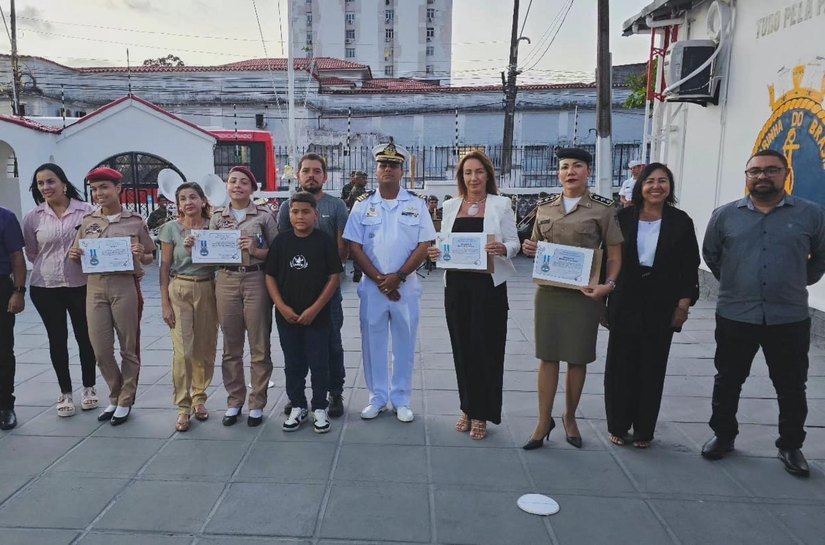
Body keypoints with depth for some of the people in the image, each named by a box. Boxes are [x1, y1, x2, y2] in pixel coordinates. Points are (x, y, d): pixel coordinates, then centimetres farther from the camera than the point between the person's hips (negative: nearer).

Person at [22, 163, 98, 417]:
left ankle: (89, 388, 27)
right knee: (57, 339, 10)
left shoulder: (86, 211, -6)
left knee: (85, 337, 9)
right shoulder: (32, 218, 1)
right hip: (45, 288, 2)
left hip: (81, 285, -2)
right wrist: (50, 266, 5)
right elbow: (31, 253, 11)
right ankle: (65, 392, 24)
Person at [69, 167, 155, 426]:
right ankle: (115, 397, 29)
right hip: (95, 286, 3)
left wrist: (140, 254, -15)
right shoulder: (87, 221, 9)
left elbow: (149, 258, 6)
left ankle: (125, 401, 23)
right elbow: (79, 256, 18)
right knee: (100, 349, 7)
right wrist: (74, 255, -4)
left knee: (129, 347, 7)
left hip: (126, 285, -3)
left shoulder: (135, 221, 0)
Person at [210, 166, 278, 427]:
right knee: (231, 347, 11)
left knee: (259, 347, 3)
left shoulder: (264, 215, 1)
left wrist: (256, 251, -16)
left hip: (256, 281, -3)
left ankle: (257, 404, 16)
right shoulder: (217, 217, 10)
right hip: (226, 281, 3)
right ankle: (234, 402, 24)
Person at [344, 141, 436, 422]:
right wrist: (379, 279, -11)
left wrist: (397, 277, -13)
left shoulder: (416, 204, 2)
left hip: (406, 285, 0)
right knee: (373, 342, 7)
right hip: (372, 285, 1)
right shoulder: (363, 205, 3)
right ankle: (377, 397, 22)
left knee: (404, 344, 7)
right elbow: (355, 247, -1)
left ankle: (401, 400, 21)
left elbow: (423, 246, -3)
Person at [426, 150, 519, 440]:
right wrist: (435, 251, -8)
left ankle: (481, 414, 14)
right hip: (456, 285, 3)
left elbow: (514, 242, -1)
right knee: (462, 347, 8)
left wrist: (503, 249, -22)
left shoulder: (501, 204, 2)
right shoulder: (450, 206, 12)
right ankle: (468, 408, 24)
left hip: (489, 285, -3)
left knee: (485, 348, 0)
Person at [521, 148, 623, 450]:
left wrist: (608, 284, -18)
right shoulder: (545, 206, 8)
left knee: (578, 358, 8)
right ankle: (544, 421, 16)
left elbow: (614, 255, -2)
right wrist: (528, 248, -4)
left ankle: (570, 418, 28)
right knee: (547, 356, 5)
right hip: (549, 290, 3)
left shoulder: (603, 208, -2)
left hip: (584, 292, -2)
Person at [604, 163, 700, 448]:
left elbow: (689, 268, 0)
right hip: (625, 303, 0)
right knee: (620, 364, 7)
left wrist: (684, 304, -5)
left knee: (652, 367, 9)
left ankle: (644, 430, 22)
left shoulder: (681, 222, -1)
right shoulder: (623, 217, 0)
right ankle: (617, 425, 22)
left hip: (661, 306, 0)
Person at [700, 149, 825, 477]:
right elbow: (710, 254, 13)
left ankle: (790, 446, 29)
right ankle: (723, 436, 30)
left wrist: (798, 283, 13)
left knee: (791, 387, 11)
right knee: (728, 382, 13)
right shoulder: (725, 215, 0)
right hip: (734, 316, 1)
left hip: (790, 318, 0)